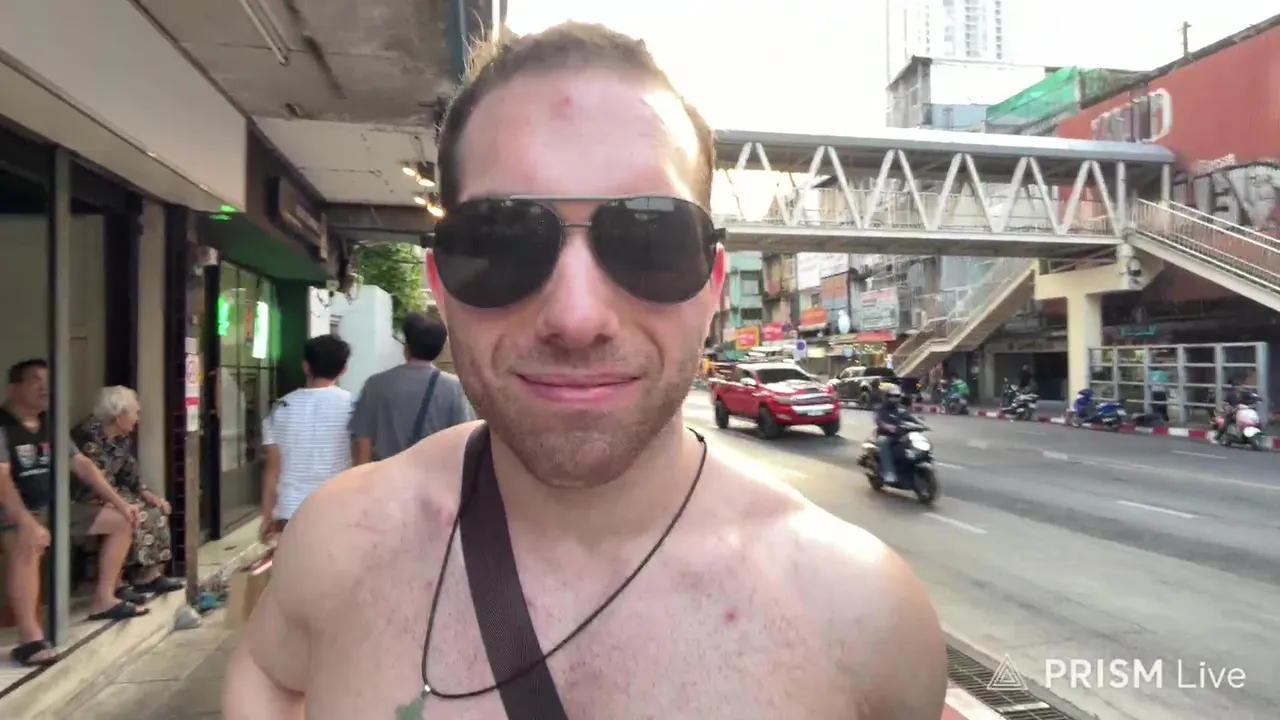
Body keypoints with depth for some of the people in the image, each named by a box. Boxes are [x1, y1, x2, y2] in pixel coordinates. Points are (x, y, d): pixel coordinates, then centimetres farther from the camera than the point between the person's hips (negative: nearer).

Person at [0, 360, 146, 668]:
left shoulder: (49, 424, 9)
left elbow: (82, 465, 12)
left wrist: (120, 502, 7)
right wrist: (28, 524, -39)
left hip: (52, 507, 9)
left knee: (121, 521, 7)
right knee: (27, 546, -41)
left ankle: (103, 599, 13)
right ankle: (30, 639, -43)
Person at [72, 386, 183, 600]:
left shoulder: (123, 437, 6)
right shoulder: (90, 435, -22)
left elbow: (130, 476, 10)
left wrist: (150, 496, -4)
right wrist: (124, 505, -28)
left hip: (112, 495, 9)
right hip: (86, 502, -9)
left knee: (155, 510, -4)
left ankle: (149, 574, -2)